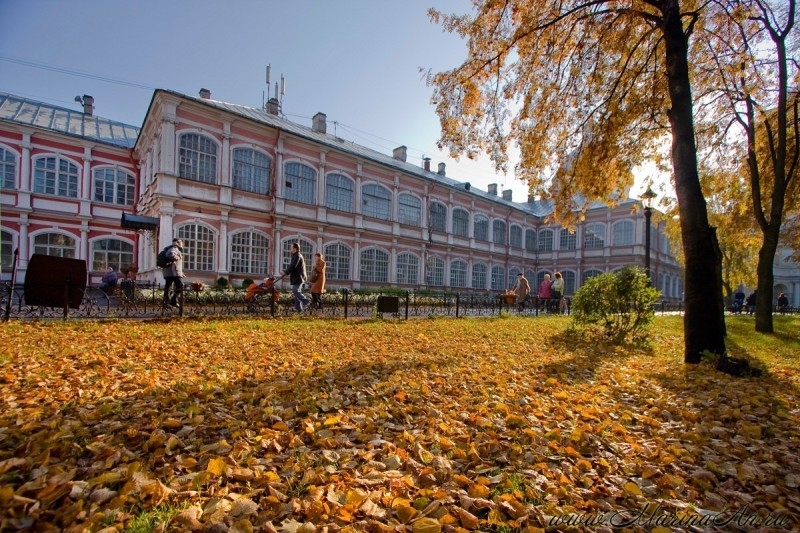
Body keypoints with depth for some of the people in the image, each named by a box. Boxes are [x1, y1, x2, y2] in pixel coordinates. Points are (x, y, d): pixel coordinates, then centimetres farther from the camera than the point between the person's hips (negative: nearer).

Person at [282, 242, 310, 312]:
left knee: (295, 291, -13)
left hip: (298, 277, -10)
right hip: (297, 277, 10)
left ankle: (305, 301, -11)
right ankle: (298, 307, 7)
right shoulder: (296, 256, 21)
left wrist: (286, 272, -10)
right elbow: (291, 265, 23)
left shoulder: (297, 256, -13)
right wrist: (286, 272, 13)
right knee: (296, 291, 8)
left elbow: (292, 266, -20)